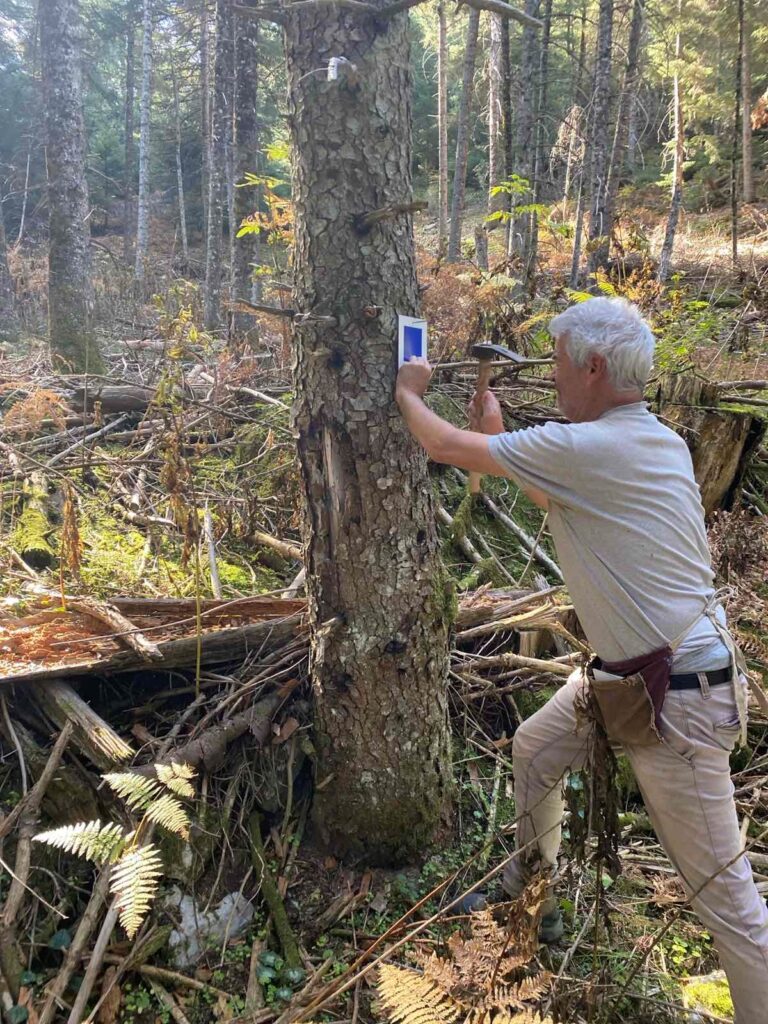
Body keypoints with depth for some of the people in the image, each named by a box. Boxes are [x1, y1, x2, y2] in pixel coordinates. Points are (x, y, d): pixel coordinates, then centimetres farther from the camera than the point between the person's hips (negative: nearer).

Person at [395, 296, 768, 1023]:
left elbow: (444, 447, -13)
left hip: (679, 698, -10)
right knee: (534, 748, 26)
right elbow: (555, 498, 20)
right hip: (626, 672, 10)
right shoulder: (657, 441, 3)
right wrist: (498, 432, 17)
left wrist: (408, 393, 6)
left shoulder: (588, 448, -25)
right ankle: (534, 869, 52)